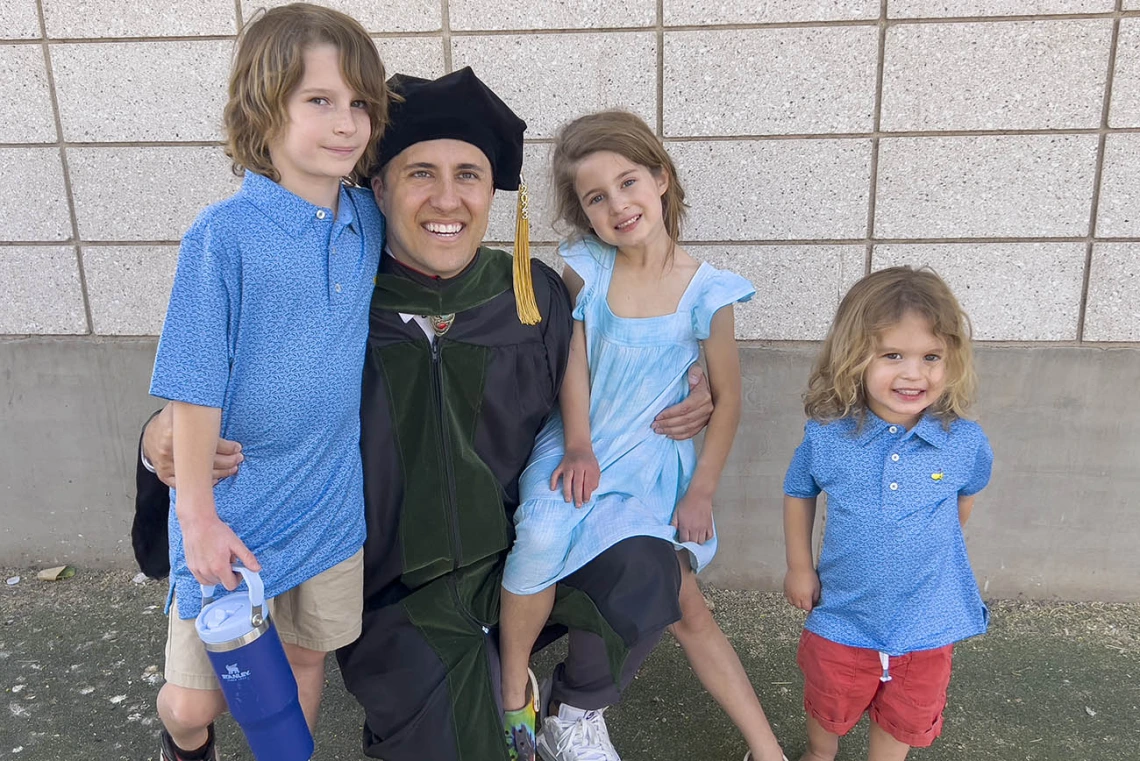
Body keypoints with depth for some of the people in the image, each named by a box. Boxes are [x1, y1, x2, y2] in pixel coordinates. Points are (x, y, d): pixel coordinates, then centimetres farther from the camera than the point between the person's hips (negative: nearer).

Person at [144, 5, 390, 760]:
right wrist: (197, 515, -13)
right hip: (236, 503, -3)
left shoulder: (368, 221, -3)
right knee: (195, 699, 11)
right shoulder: (224, 235, -18)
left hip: (333, 496, 4)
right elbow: (194, 388, -15)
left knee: (307, 654, 21)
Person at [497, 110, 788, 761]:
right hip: (576, 447, 1)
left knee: (689, 612, -3)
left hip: (652, 461, -1)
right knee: (543, 534, -29)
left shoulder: (706, 291, -8)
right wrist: (578, 448, -12)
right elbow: (574, 361, -1)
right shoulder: (586, 267, -4)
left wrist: (701, 492, -5)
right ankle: (514, 696, -5)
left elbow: (728, 397, -2)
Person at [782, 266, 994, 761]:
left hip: (927, 624, 0)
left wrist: (933, 548, 8)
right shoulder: (826, 438, -18)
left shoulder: (965, 444, -16)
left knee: (904, 721, 23)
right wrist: (799, 568, 1)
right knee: (829, 711, 25)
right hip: (841, 618, 0)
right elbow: (798, 493, 2)